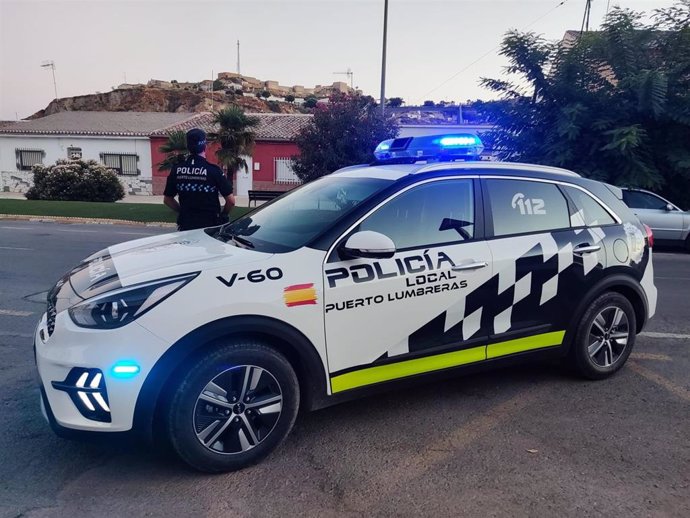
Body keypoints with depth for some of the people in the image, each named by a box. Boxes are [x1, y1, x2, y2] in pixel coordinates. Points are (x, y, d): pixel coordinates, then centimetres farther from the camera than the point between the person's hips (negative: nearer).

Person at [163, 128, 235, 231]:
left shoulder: (176, 169, -2)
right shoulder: (213, 170, -13)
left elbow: (167, 199, 8)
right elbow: (231, 201, -12)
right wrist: (222, 215, 6)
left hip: (185, 225, 3)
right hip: (210, 225, -3)